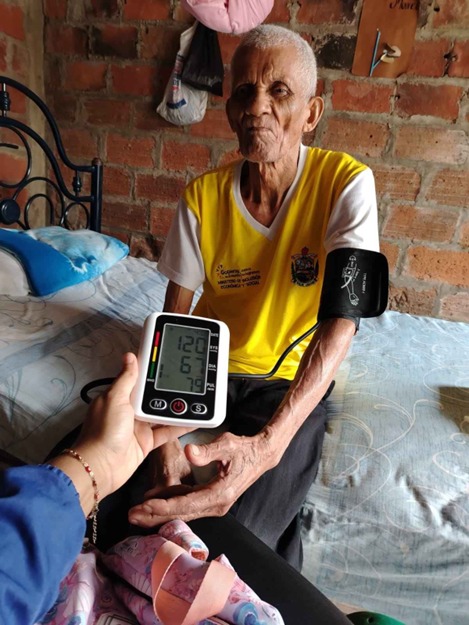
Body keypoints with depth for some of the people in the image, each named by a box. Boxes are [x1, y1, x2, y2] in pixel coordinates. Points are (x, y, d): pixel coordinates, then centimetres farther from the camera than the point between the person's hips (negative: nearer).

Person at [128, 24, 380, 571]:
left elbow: (340, 322, -25)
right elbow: (173, 321, -8)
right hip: (207, 367, 3)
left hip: (293, 382, -2)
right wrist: (167, 436, -23)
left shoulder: (346, 183, -14)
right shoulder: (202, 196, -8)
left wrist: (268, 443, -40)